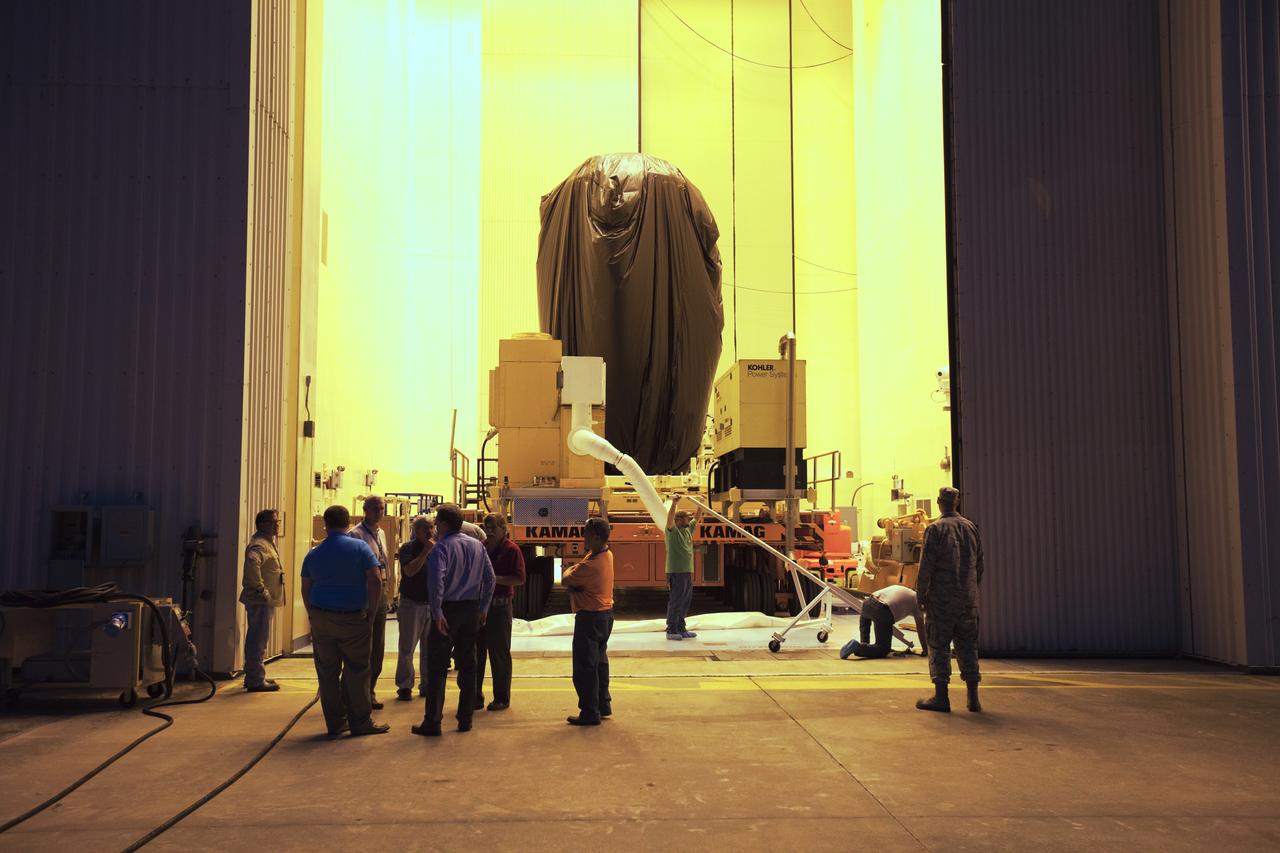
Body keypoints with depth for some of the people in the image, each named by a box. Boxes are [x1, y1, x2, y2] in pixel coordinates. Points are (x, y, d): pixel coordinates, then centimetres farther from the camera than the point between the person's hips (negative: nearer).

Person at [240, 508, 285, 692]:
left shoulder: (267, 543, 19)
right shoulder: (259, 544, -15)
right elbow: (252, 562, -36)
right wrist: (260, 589, -30)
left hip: (265, 600, 11)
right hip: (260, 601, -11)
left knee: (257, 640, 17)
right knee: (258, 639, -7)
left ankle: (254, 676, 27)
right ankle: (256, 680, -3)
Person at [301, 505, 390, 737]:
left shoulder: (314, 554, 7)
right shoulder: (360, 548, -5)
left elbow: (306, 590, 11)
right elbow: (375, 581, -12)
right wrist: (371, 614, -4)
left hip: (321, 618, 3)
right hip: (353, 618, -3)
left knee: (327, 672, 9)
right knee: (356, 671, 4)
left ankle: (335, 723, 15)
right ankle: (360, 722, 9)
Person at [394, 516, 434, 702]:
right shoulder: (408, 548, -6)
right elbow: (410, 571, -22)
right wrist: (425, 552, -22)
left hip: (432, 604, 5)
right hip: (411, 604, -4)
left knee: (429, 648, 10)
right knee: (407, 648, 0)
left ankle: (427, 685, 19)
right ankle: (404, 686, 9)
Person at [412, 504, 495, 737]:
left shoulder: (441, 547, -11)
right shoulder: (477, 546, 8)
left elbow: (436, 580, -24)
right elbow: (489, 578, 9)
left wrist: (437, 612, -21)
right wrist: (483, 608, 13)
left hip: (448, 609, -6)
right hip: (472, 609, 6)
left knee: (437, 667, -1)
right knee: (467, 664, 13)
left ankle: (432, 722, -2)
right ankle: (465, 719, 17)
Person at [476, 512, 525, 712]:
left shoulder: (511, 549, -7)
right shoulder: (481, 547, 11)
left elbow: (520, 579, -13)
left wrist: (494, 578, -20)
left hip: (499, 605, -6)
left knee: (499, 653, 2)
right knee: (475, 651, 9)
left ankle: (502, 698, 12)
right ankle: (475, 696, 19)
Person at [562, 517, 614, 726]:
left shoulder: (591, 564, -25)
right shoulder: (607, 554, 4)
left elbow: (566, 579, -11)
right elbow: (583, 573, 9)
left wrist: (569, 571, 9)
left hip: (590, 617, -10)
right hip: (606, 614, 10)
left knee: (584, 667, -2)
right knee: (599, 661, 20)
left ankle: (590, 713, 2)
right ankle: (603, 705, 29)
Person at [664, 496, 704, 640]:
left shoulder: (688, 529, 15)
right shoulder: (672, 530, -8)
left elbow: (697, 518, 25)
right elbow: (670, 518, -27)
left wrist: (700, 505, 12)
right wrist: (674, 503, -38)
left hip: (688, 572, 9)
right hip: (676, 572, -9)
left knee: (685, 602, 13)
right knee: (675, 601, -6)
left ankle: (681, 629, 21)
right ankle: (671, 630, -2)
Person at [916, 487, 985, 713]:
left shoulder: (936, 529, -8)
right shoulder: (971, 527, 9)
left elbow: (927, 565, -11)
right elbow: (979, 564, 14)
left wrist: (921, 594, -3)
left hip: (942, 599, -5)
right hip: (968, 599, 5)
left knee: (939, 646, 1)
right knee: (967, 646, 10)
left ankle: (941, 697, 1)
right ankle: (973, 697, 10)